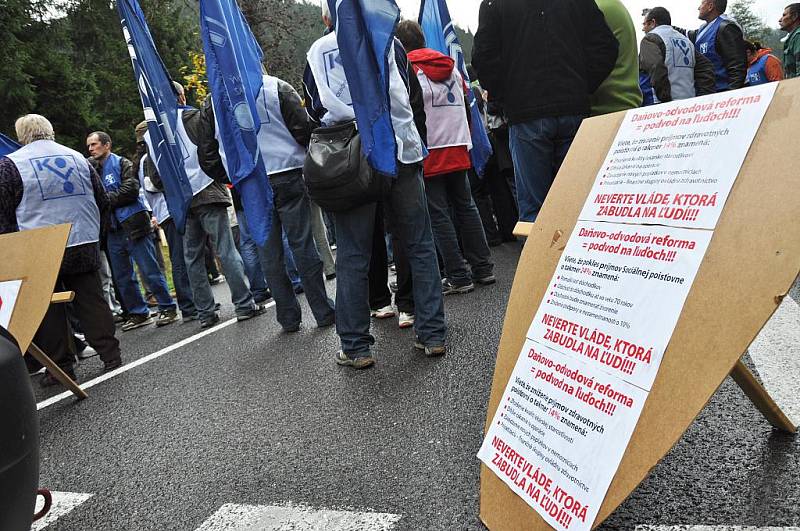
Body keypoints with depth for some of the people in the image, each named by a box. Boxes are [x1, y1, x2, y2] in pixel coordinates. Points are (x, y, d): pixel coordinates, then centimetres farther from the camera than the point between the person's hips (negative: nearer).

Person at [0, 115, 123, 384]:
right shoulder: (77, 158, 10)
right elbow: (103, 202, 14)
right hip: (85, 247, 3)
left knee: (49, 310, 6)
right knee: (91, 301, 8)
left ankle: (61, 368, 10)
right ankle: (111, 356, 8)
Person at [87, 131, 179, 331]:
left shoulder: (122, 163, -1)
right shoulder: (91, 169, 17)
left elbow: (130, 190, -14)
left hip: (132, 225, -7)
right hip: (113, 231, 7)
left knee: (150, 270, -4)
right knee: (122, 277, 9)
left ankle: (168, 308, 5)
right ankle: (138, 313, 19)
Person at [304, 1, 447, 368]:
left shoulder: (317, 52, 7)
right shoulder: (387, 40, 10)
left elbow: (315, 111, 5)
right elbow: (414, 97, 9)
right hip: (402, 153, 1)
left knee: (352, 257, 4)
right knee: (420, 246, 8)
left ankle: (356, 347, 8)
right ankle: (432, 334, 8)